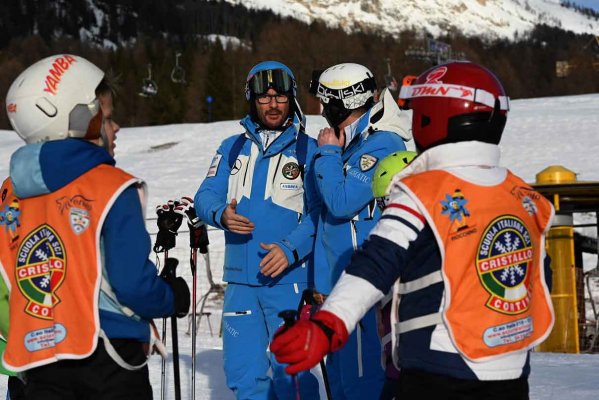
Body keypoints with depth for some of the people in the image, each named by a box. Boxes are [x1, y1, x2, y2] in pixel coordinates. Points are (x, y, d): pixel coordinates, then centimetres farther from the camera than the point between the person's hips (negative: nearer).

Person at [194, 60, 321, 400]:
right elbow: (206, 196, 9)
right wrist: (221, 214, -13)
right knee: (242, 373, 8)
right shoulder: (232, 149, 13)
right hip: (240, 279, 4)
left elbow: (320, 212, -6)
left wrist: (291, 249, -20)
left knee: (290, 371, -3)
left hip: (289, 279, -4)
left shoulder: (308, 151, 1)